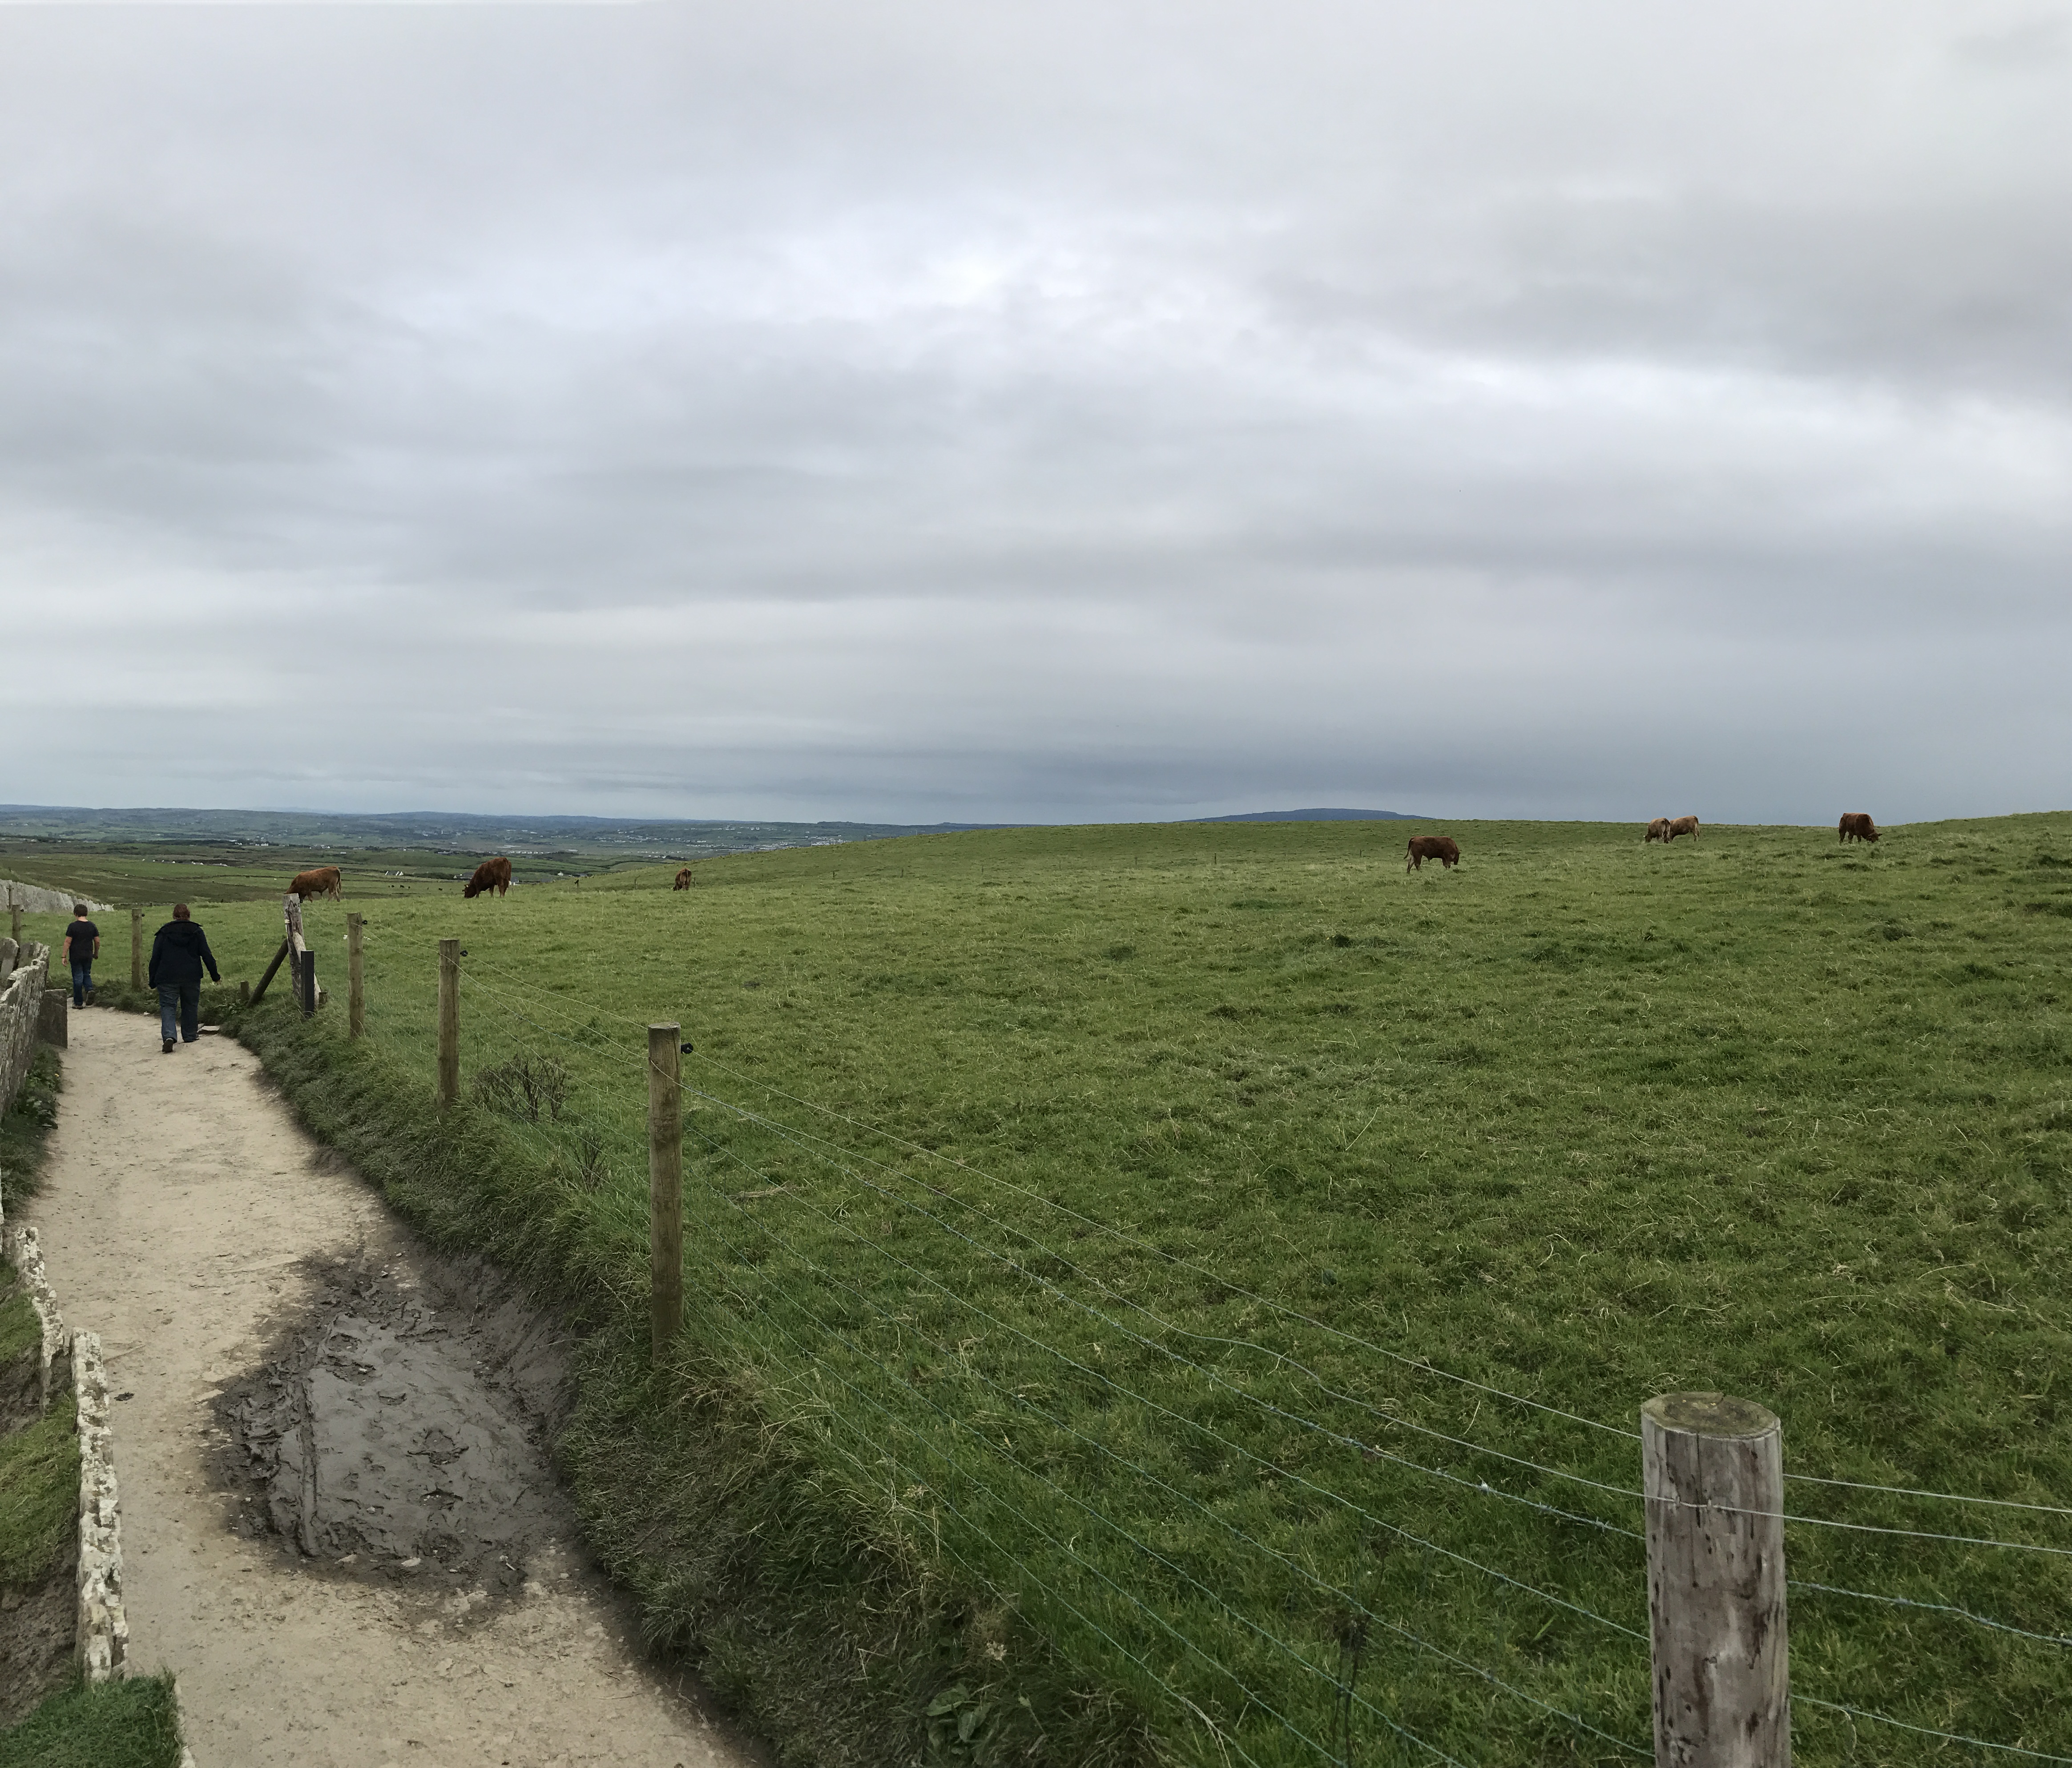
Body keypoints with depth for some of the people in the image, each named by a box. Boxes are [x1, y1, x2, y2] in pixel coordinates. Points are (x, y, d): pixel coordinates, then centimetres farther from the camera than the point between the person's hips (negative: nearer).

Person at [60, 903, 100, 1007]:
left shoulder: (73, 926, -10)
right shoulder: (92, 926, 2)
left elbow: (68, 942, -11)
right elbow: (98, 942, 6)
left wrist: (64, 956, -6)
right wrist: (96, 953, 21)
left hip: (76, 957, -4)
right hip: (88, 956, 4)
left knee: (78, 978, 2)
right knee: (87, 975, 20)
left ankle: (78, 1003, 7)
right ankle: (90, 990, -10)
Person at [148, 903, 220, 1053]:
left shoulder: (164, 933, 3)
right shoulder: (196, 932, 2)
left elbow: (155, 958, 3)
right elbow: (207, 955, 0)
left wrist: (153, 980, 9)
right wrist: (215, 975, 8)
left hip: (168, 978, -1)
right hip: (191, 977, 1)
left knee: (167, 1006, -2)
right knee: (190, 1006, 16)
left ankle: (169, 1036, -22)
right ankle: (190, 1035, 22)